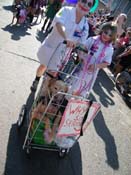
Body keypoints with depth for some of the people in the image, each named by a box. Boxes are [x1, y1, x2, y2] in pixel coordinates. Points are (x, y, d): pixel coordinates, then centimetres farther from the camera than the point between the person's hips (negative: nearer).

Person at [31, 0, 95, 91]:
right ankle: (36, 80, 47)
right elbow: (59, 24, -37)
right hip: (50, 45, -2)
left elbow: (82, 43, -1)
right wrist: (66, 39, -53)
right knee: (44, 65, 16)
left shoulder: (85, 25, -6)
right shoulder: (66, 10, -18)